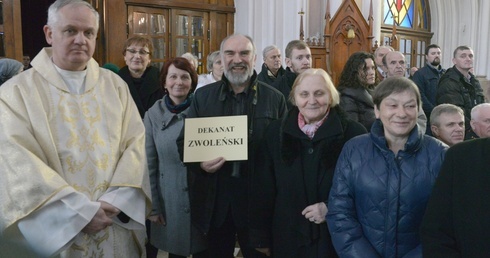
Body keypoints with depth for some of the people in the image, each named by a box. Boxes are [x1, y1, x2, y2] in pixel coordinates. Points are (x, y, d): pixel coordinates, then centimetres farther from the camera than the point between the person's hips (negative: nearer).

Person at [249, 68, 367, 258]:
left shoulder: (353, 133, -7)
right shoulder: (276, 132, 0)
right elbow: (263, 188, 2)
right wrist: (261, 237, 3)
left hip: (337, 238, -2)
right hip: (288, 238, 2)